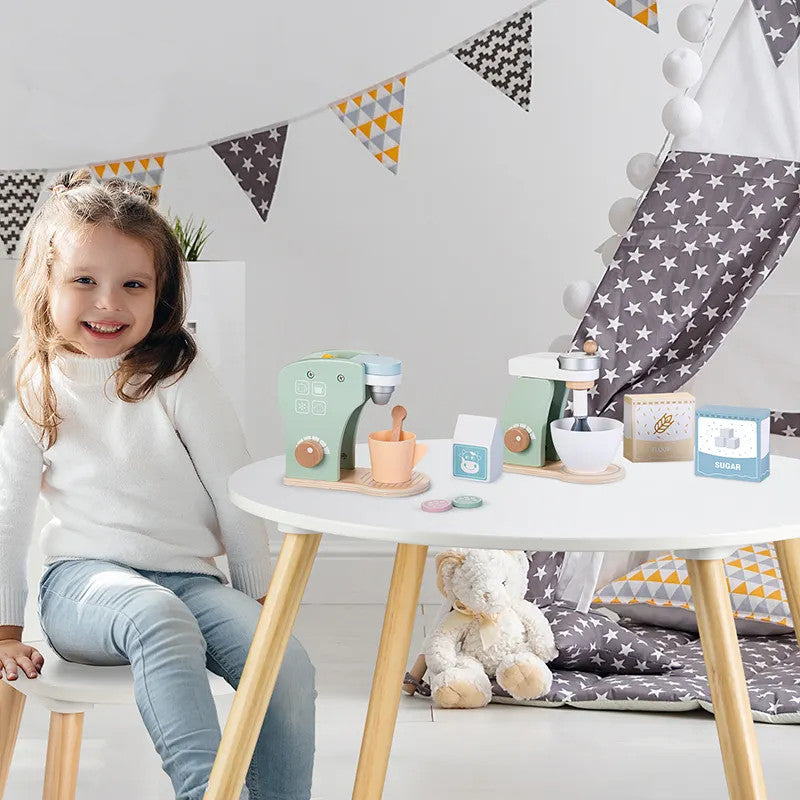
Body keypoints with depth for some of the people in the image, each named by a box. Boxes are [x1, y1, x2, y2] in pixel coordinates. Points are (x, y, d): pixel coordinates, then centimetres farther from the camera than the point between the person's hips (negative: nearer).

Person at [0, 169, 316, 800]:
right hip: (82, 578, -1)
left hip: (189, 577, 1)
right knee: (158, 618, -36)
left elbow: (234, 490, 2)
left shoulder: (179, 376, -2)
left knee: (287, 666, -22)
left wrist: (259, 599, 4)